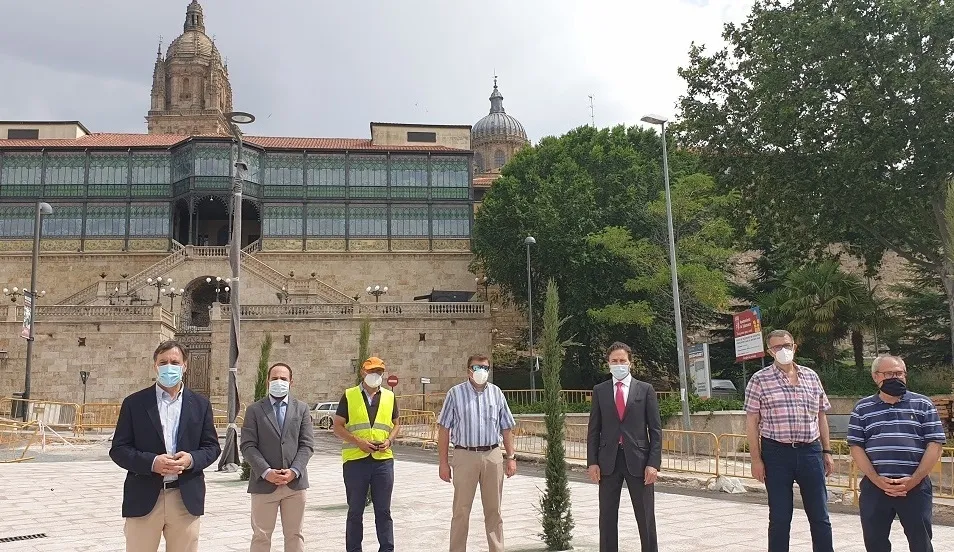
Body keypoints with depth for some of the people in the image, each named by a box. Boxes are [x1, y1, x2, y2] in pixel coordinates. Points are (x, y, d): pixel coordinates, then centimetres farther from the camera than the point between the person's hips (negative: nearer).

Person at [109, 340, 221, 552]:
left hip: (186, 498, 2)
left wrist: (191, 459, -14)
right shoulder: (134, 403, 2)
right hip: (144, 499, -1)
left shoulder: (200, 404, 7)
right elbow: (118, 449, -1)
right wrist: (152, 462, -17)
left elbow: (212, 446, 8)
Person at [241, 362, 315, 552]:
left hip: (295, 482, 2)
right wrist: (266, 472, -15)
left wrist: (293, 471, -11)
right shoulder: (254, 410, 3)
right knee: (261, 536, 5)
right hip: (264, 482, -1)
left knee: (294, 535, 10)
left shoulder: (302, 409, 8)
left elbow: (307, 445, 2)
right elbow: (248, 446, -4)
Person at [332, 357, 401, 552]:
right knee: (355, 510, 8)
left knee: (383, 510, 6)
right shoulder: (349, 396, 2)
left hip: (383, 460, 2)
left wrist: (389, 441, -4)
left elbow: (396, 424, 17)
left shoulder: (389, 397, 10)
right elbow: (338, 427, 0)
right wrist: (358, 442, -13)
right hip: (355, 460, -2)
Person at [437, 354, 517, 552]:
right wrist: (443, 462, -4)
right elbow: (444, 429, -1)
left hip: (493, 456, 3)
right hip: (465, 456, -3)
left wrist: (511, 457, 6)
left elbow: (506, 428, 12)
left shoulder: (496, 393, 8)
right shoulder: (456, 393, -1)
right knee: (461, 510, 3)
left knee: (493, 509, 11)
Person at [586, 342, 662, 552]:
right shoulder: (599, 391, 7)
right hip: (608, 461, 1)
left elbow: (655, 430, 1)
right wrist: (592, 462, -1)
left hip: (638, 460, -1)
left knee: (646, 518, 5)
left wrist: (653, 463, -7)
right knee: (607, 517, 8)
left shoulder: (645, 389, 3)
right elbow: (593, 429, 7)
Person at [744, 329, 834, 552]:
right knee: (779, 518, 5)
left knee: (820, 517, 9)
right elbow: (751, 422, -3)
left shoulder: (811, 377, 10)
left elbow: (821, 416, 15)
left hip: (810, 451, 3)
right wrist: (756, 459, -8)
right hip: (776, 453, -3)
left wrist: (827, 452, 11)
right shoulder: (760, 380, -3)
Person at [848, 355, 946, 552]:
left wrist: (913, 480, -10)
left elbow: (935, 445, 0)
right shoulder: (862, 408, 7)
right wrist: (877, 480, -9)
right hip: (874, 488, 1)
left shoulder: (923, 405, 5)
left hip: (916, 487, -1)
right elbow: (856, 447, 3)